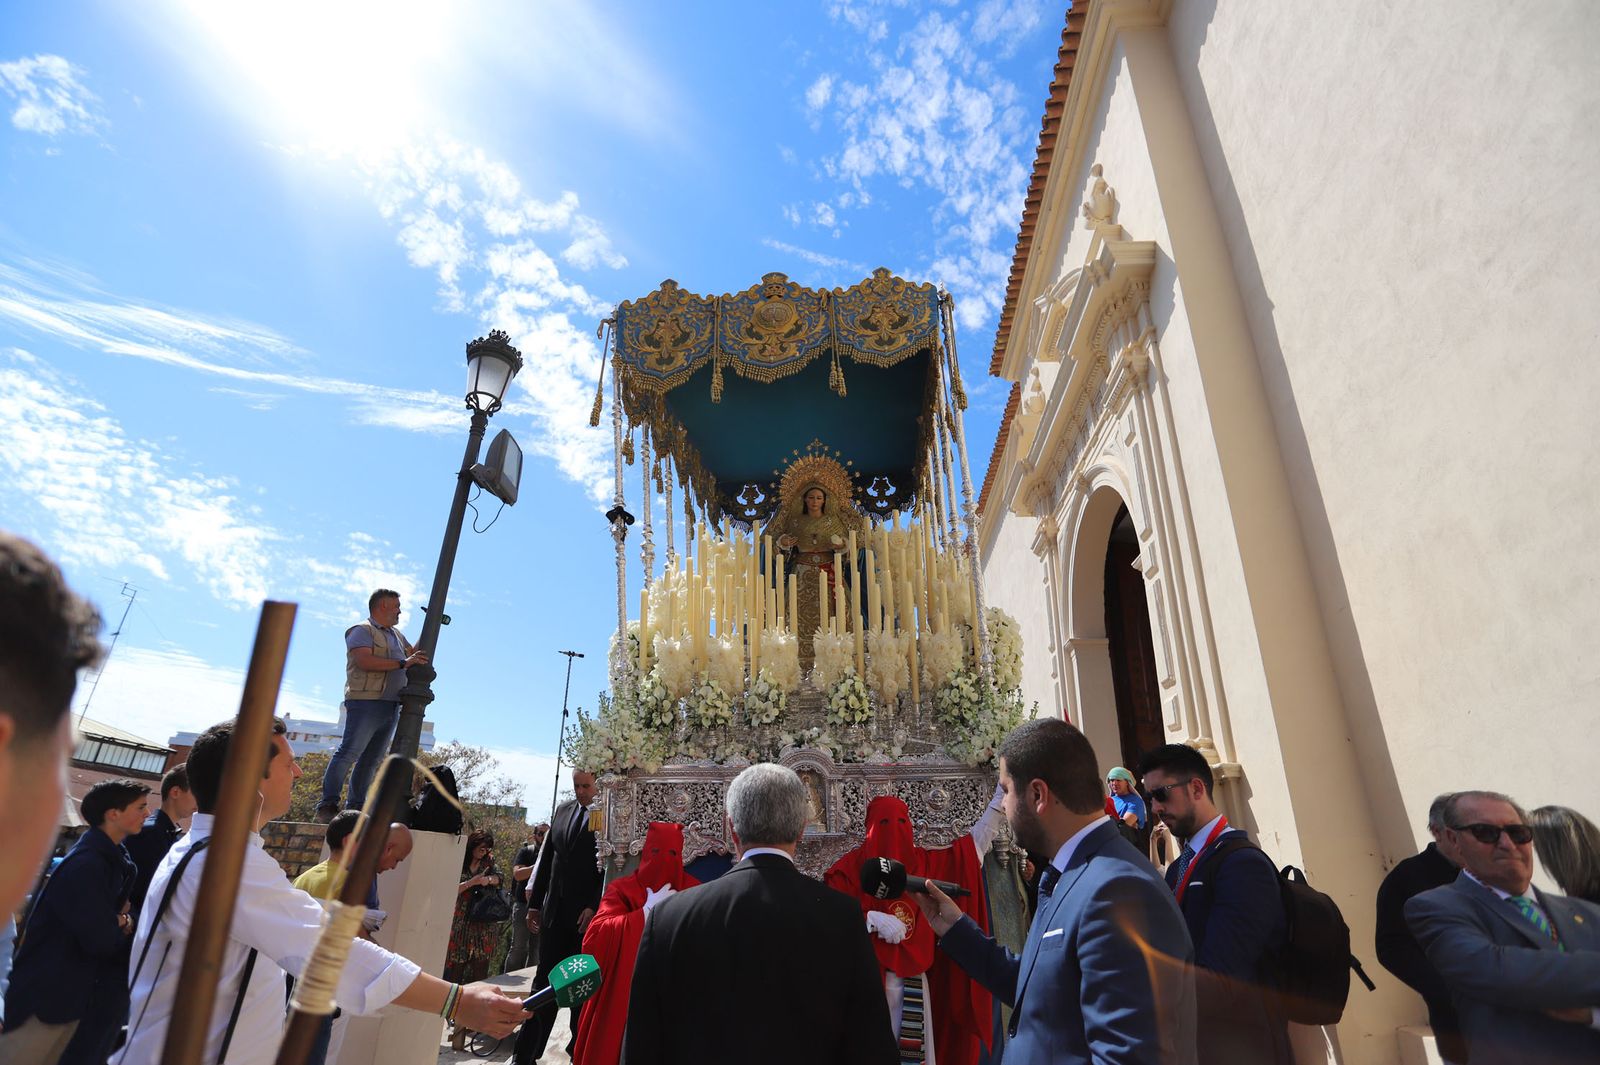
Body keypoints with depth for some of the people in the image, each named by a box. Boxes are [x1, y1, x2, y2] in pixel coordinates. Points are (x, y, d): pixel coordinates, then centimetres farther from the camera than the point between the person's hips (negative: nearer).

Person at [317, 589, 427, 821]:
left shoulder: (396, 634, 25)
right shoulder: (362, 630, -3)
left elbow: (414, 653, 35)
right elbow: (364, 661, -18)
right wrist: (403, 663, -18)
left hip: (391, 706, 8)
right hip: (366, 702, -8)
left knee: (372, 760, 7)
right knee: (348, 753, -10)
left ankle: (355, 807, 10)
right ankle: (327, 805, -6)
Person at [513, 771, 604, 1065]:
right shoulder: (562, 810, 8)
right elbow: (546, 857, 13)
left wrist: (594, 907, -17)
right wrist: (535, 902, 12)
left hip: (588, 912, -5)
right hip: (554, 910, 5)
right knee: (544, 979, 9)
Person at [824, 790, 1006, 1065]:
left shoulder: (924, 862, 6)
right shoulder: (852, 866, -7)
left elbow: (973, 844, 8)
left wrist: (1000, 800, 2)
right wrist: (873, 919, -24)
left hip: (915, 977, 4)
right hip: (866, 976, -4)